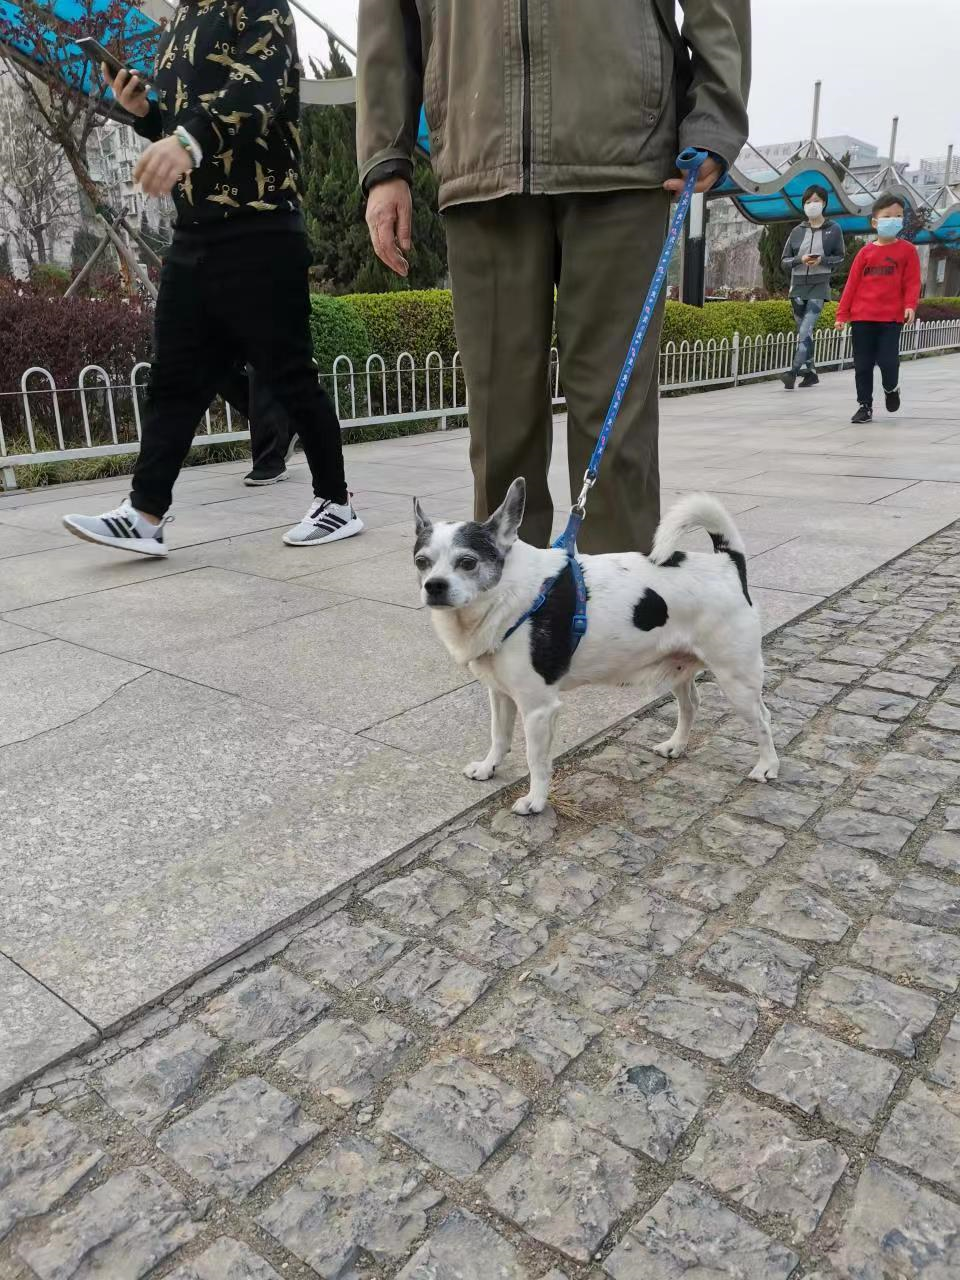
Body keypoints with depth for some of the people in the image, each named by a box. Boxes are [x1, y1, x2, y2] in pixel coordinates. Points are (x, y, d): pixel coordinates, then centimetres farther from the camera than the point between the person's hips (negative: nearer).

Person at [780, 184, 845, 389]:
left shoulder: (833, 229, 3)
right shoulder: (797, 231, 9)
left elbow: (840, 257, 6)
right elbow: (784, 261, 8)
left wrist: (822, 260, -13)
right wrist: (800, 260, -11)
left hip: (819, 287, -4)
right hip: (798, 287, 4)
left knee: (805, 331, -17)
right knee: (803, 332, 9)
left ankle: (793, 372, -25)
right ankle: (811, 372, 20)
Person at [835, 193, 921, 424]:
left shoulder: (907, 250, 4)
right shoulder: (866, 252, 8)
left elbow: (912, 282, 1)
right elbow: (852, 284, 8)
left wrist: (910, 306, -15)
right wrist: (842, 314, 4)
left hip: (892, 318, -2)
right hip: (862, 318, 2)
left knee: (888, 361, -8)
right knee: (862, 364, 3)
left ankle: (891, 388, 24)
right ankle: (865, 406, 14)